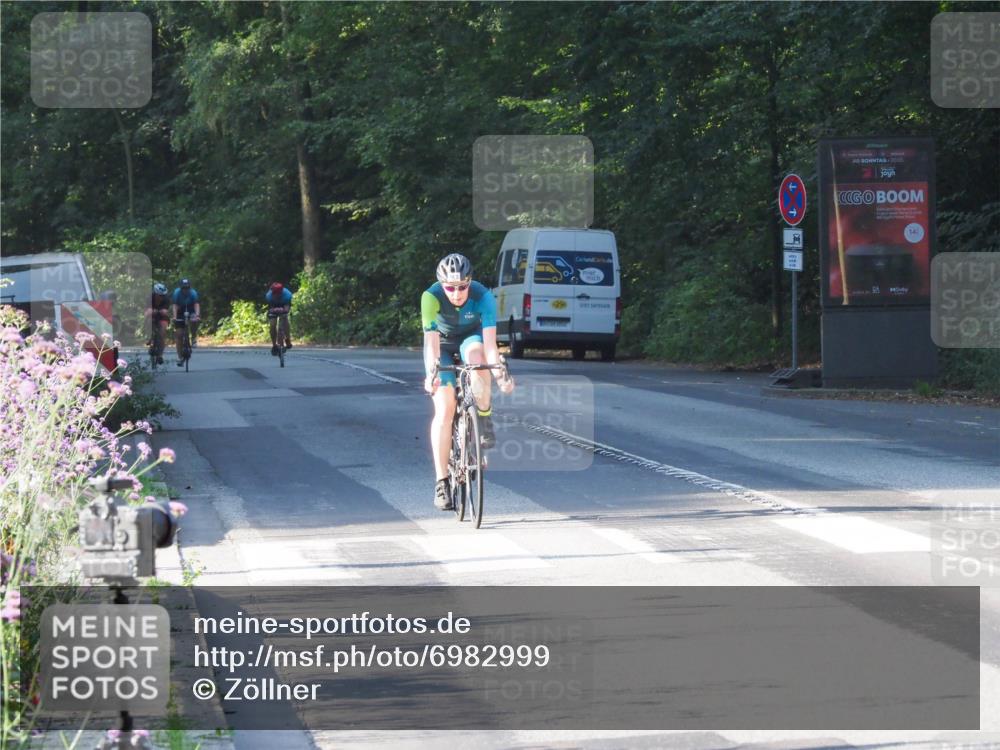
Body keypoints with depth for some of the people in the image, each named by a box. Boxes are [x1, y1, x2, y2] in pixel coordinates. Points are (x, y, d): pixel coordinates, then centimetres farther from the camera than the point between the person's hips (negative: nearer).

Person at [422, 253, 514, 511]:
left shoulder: (483, 297, -30)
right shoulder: (431, 297, -31)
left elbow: (489, 342, -37)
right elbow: (431, 341, -39)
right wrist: (431, 374, -55)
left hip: (470, 337, 0)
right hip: (443, 343, 0)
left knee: (476, 354, -38)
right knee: (444, 409, -14)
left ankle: (484, 419, -19)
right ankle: (441, 482, -8)